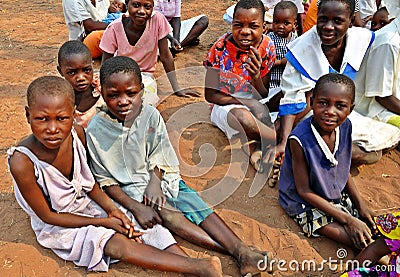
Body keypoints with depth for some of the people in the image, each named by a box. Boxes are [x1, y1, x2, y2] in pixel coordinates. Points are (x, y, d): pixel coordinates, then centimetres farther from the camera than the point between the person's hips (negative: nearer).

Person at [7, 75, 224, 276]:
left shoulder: (76, 133, -17)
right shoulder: (22, 162, -29)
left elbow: (88, 180, 0)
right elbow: (48, 216, -18)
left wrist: (112, 209, -13)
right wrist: (102, 223, -16)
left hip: (88, 203, 5)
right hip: (57, 225, -5)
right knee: (118, 244, -23)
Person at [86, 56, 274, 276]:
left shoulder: (151, 115, -8)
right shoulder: (96, 130, -15)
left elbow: (158, 157, 2)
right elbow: (105, 180, -9)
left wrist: (155, 182, -17)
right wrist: (135, 208, -19)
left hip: (160, 176, 3)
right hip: (128, 187, -3)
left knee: (197, 205, -16)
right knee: (165, 211, -25)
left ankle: (242, 250, -23)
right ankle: (229, 250, -31)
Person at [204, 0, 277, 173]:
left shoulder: (267, 48, -10)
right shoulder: (220, 49, -18)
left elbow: (264, 96, -4)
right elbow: (210, 95, -13)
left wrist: (256, 78, -28)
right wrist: (247, 102, -23)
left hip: (254, 102, 4)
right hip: (224, 105, -3)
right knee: (242, 116, -36)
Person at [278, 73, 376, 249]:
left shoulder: (345, 126, -11)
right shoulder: (300, 140, -31)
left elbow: (344, 170, 5)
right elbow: (304, 191, -22)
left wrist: (361, 205, -1)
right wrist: (347, 219, -21)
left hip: (338, 194, 6)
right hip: (306, 204, -6)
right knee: (365, 243, -14)